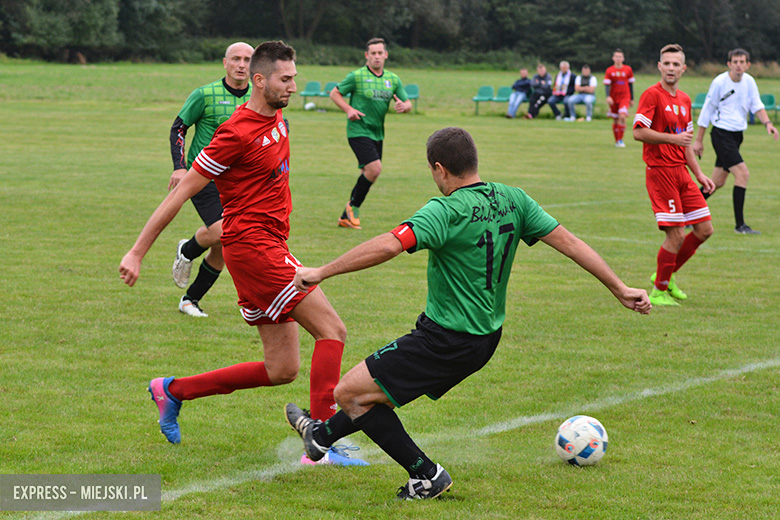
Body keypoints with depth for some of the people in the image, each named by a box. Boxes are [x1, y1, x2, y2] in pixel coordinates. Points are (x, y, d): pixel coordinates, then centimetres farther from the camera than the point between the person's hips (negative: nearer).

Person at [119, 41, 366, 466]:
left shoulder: (276, 119, 12)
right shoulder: (237, 133, -14)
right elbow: (181, 193, -12)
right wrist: (137, 252, -10)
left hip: (270, 247, 9)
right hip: (252, 246, -9)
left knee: (282, 369, 8)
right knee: (332, 330, -15)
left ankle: (172, 391, 19)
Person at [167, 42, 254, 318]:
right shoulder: (205, 95, -8)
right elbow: (178, 128, -1)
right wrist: (180, 166, -12)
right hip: (203, 176, -4)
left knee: (222, 250, 2)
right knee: (219, 232, -24)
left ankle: (191, 300, 20)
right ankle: (186, 251, 9)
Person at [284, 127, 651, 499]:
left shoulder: (446, 211, -22)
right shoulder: (512, 200, -1)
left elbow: (388, 246, -33)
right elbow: (569, 243, 0)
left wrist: (321, 272, -26)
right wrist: (620, 289, 7)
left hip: (447, 340, -9)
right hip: (486, 338, 9)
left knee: (349, 393, 1)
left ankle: (425, 475, 3)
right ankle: (322, 435, 47)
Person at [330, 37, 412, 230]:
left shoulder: (393, 79, 8)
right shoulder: (357, 76, -7)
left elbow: (408, 103, 12)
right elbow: (335, 93, 1)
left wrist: (403, 106, -13)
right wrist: (349, 109, -16)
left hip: (377, 133, 6)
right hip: (358, 130, -6)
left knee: (369, 173, 9)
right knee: (374, 168, -21)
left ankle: (346, 217, 21)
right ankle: (353, 206, -2)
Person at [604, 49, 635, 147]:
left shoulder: (628, 69, 2)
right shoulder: (609, 71, -1)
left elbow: (631, 85, 10)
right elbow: (606, 85, -7)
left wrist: (632, 99, 14)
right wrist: (608, 97, -24)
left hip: (625, 97, -1)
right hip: (614, 98, 1)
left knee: (622, 116, -20)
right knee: (615, 120, 6)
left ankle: (620, 139, -11)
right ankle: (617, 141, 22)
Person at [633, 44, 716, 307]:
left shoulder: (684, 100, 16)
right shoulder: (652, 95, -9)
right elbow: (638, 132, -17)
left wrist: (699, 174, 19)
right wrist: (673, 138, -23)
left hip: (681, 171, 8)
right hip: (660, 171, -8)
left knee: (704, 228, 5)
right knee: (676, 235, -11)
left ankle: (666, 276, 21)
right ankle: (658, 291, 4)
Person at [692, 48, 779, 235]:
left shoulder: (749, 81, 4)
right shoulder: (719, 82, -12)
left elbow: (756, 105, 7)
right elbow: (707, 110, -5)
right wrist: (698, 140, -1)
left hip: (737, 134, 7)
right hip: (721, 134, -7)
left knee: (718, 181, 12)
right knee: (742, 173, -18)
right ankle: (740, 224, -14)